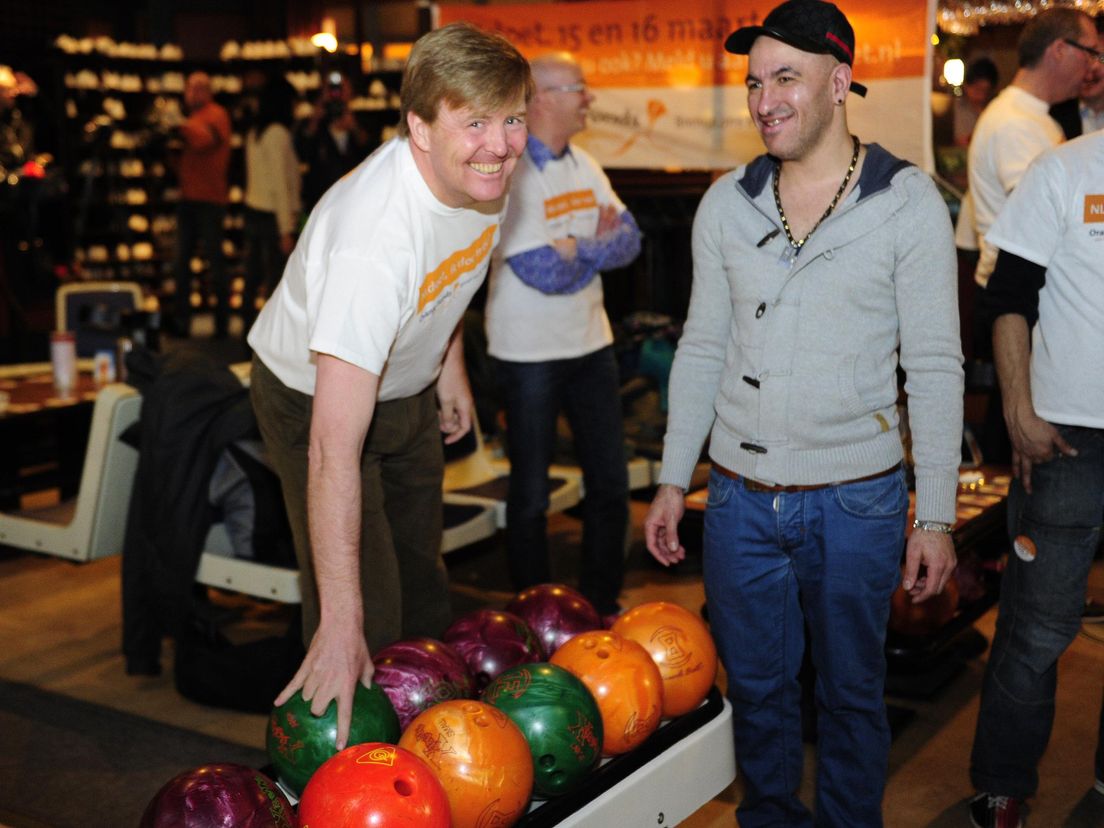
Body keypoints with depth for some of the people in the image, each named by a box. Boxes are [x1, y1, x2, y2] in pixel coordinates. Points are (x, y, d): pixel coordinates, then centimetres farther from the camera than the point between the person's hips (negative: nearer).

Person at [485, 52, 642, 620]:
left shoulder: (584, 165, 6)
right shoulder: (509, 174, -17)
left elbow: (628, 240, 0)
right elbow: (545, 273, -23)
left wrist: (574, 249, -17)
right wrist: (597, 245, -7)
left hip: (591, 344, 7)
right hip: (529, 355, -7)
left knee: (610, 484, 11)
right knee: (530, 494, 7)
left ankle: (602, 609, 26)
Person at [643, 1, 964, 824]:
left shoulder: (908, 203, -7)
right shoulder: (727, 202, 3)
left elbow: (935, 366, -6)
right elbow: (702, 348, 9)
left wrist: (937, 515, -9)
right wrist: (673, 480, 7)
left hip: (856, 501, -3)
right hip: (741, 497, 3)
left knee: (851, 690, 14)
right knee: (758, 686, 16)